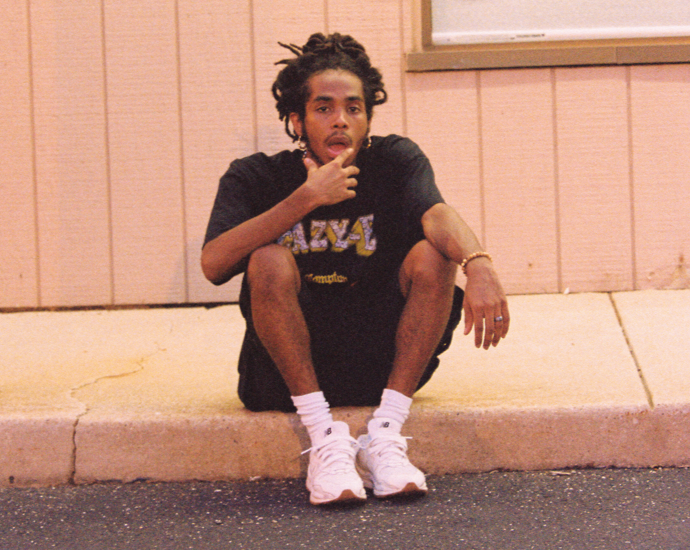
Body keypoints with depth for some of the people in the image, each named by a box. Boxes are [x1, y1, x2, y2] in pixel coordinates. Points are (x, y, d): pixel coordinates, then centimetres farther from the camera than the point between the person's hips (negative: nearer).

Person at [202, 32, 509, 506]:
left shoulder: (394, 161, -1)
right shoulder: (256, 178, -3)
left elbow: (438, 214, -23)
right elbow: (214, 264, -21)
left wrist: (478, 264, -46)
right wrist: (308, 197, -24)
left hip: (383, 366, 1)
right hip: (289, 373, -1)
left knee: (433, 256, -21)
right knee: (270, 262, -26)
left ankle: (384, 435, -23)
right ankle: (325, 436, -25)